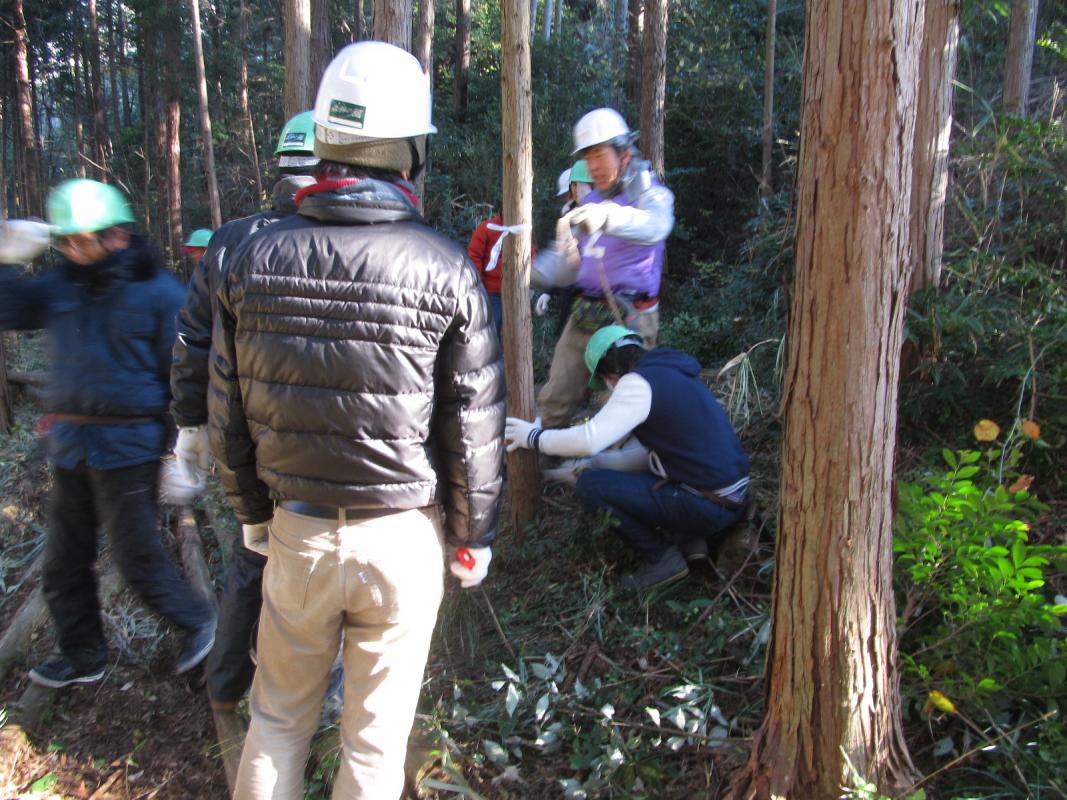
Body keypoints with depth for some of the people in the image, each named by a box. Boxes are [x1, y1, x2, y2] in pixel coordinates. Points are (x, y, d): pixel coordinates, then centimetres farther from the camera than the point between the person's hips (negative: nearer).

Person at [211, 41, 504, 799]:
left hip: (297, 531, 3)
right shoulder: (445, 270, -13)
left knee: (279, 715, 23)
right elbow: (474, 428, -9)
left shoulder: (254, 259, -5)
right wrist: (474, 537, 5)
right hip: (402, 536, -2)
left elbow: (228, 410, 2)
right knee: (376, 733, 15)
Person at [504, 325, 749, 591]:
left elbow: (589, 440, -20)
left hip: (708, 506, -9)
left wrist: (534, 436, -4)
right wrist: (596, 464, 22)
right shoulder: (672, 374, 15)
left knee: (590, 486, -6)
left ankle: (660, 558, 1)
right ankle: (689, 537, 16)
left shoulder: (639, 382, -13)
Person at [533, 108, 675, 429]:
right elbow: (569, 258, 20)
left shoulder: (650, 193, -6)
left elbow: (653, 225, -32)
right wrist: (531, 273, 1)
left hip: (627, 318, -6)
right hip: (584, 314, 7)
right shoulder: (591, 200, 16)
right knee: (555, 400, 9)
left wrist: (606, 217, -51)